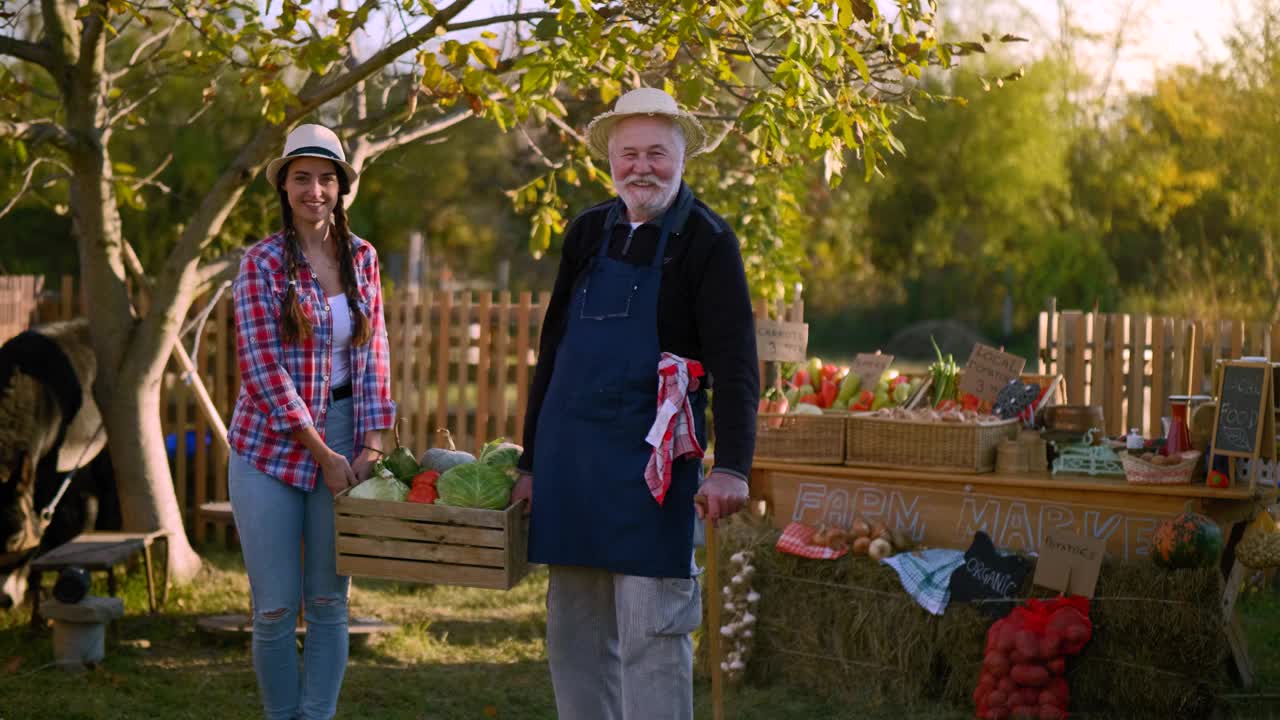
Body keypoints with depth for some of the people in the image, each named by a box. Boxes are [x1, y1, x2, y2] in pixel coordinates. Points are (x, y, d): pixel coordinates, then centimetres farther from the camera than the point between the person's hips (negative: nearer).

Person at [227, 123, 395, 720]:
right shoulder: (263, 262, -6)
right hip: (271, 444, -3)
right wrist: (321, 454, -13)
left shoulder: (361, 258, 6)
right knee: (275, 608, 0)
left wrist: (369, 446, -6)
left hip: (340, 437, 3)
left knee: (329, 602, 5)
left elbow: (372, 357, 6)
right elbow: (262, 367, -11)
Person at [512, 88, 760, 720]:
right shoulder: (587, 234, 12)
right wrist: (531, 460, 15)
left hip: (652, 463, -5)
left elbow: (735, 364, -9)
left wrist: (730, 467, -20)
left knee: (652, 633, -4)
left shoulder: (707, 241, -3)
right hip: (569, 458, 5)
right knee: (574, 633, 10)